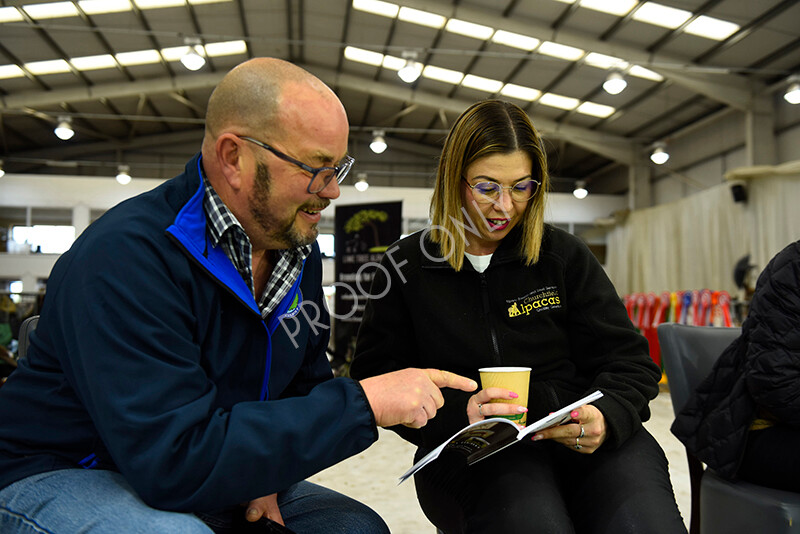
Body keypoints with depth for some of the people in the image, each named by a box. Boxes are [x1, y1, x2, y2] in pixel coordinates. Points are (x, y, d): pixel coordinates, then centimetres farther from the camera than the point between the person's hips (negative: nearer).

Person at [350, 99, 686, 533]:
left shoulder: (565, 255, 9)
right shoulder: (407, 268, 5)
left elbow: (630, 361, 7)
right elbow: (374, 382, 1)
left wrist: (607, 417, -17)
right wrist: (458, 414, -17)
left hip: (581, 437, 3)